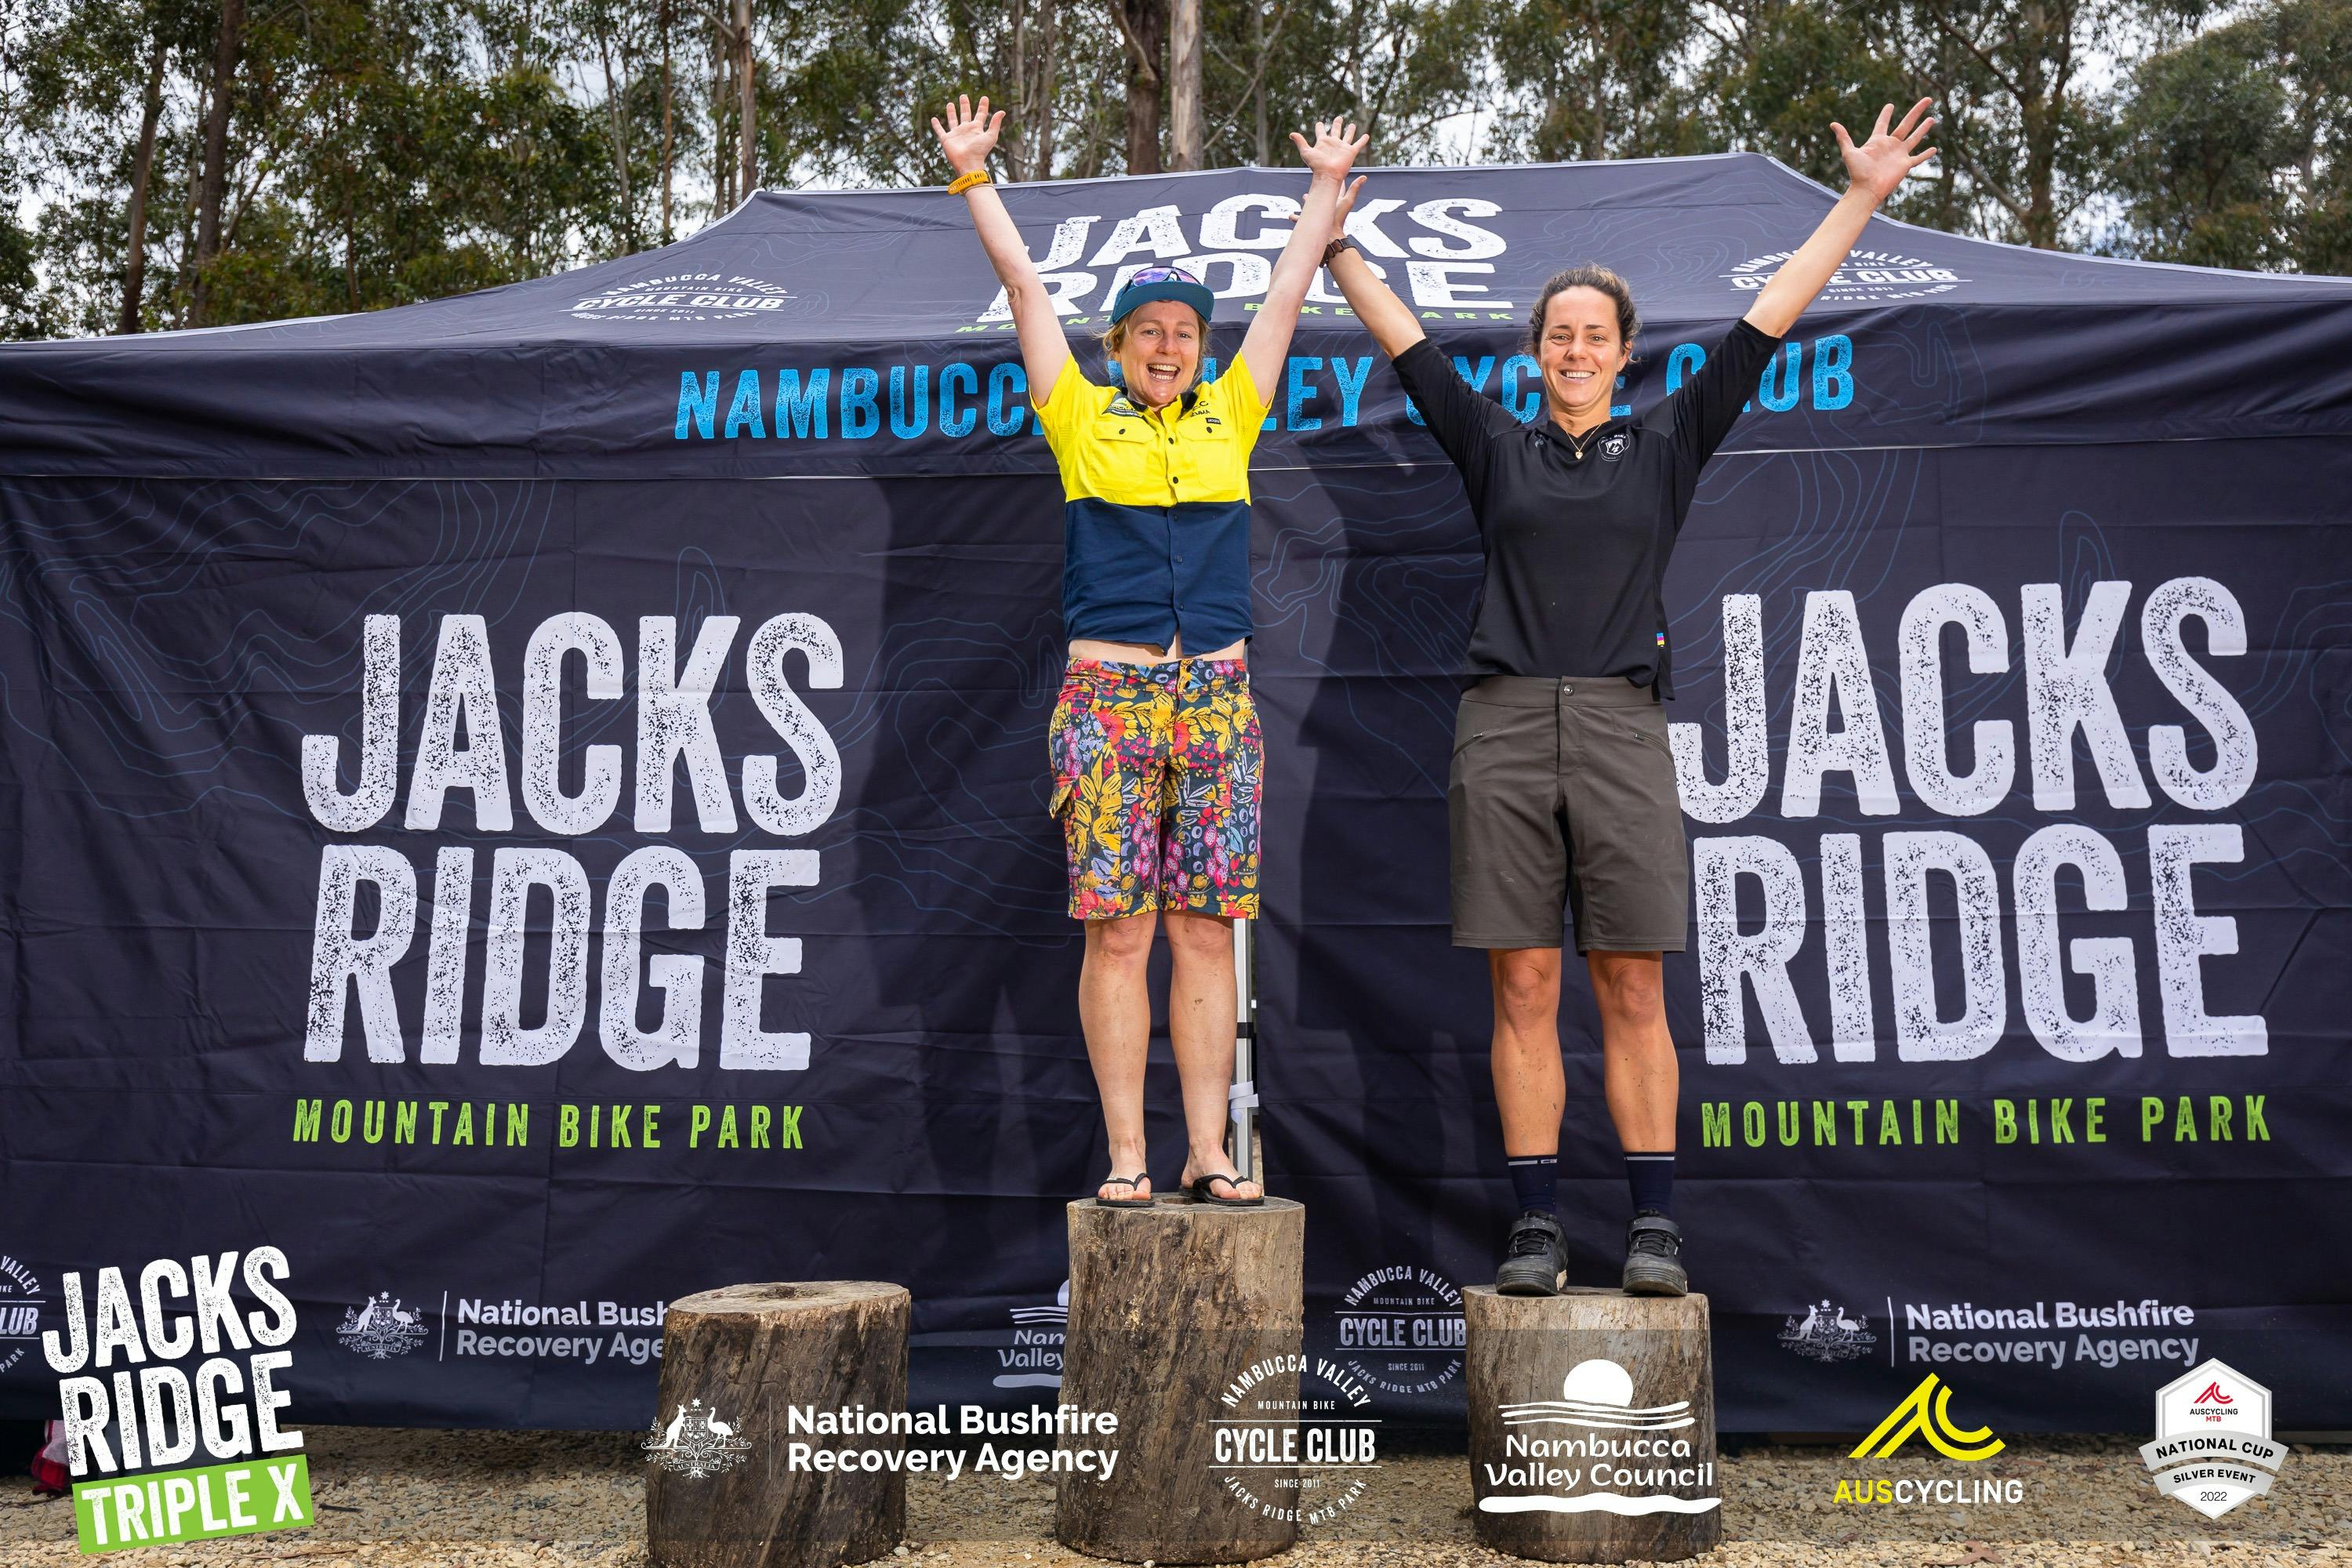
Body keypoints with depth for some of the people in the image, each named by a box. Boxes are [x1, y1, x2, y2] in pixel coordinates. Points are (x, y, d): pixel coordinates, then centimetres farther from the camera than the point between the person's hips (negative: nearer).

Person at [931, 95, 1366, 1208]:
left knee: (1206, 933, 3)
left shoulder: (1228, 416, 15)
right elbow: (1024, 285, 12)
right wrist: (972, 176, 16)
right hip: (1108, 695, -2)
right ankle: (1126, 1155, 7)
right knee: (1117, 933, -2)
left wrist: (1326, 187, 30)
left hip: (1215, 696, 2)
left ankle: (1208, 1154, 9)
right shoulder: (1082, 418, 9)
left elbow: (1288, 291, 23)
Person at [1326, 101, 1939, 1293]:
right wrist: (1336, 242, 18)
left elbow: (1763, 325, 13)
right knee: (1523, 988, 1)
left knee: (1632, 988, 0)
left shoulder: (1666, 446, 14)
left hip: (1623, 727, 0)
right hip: (1505, 727, 1)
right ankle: (1537, 1226, 7)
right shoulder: (1496, 448, 14)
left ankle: (1653, 1225, 7)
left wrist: (1860, 201, 14)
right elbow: (1407, 346, 17)